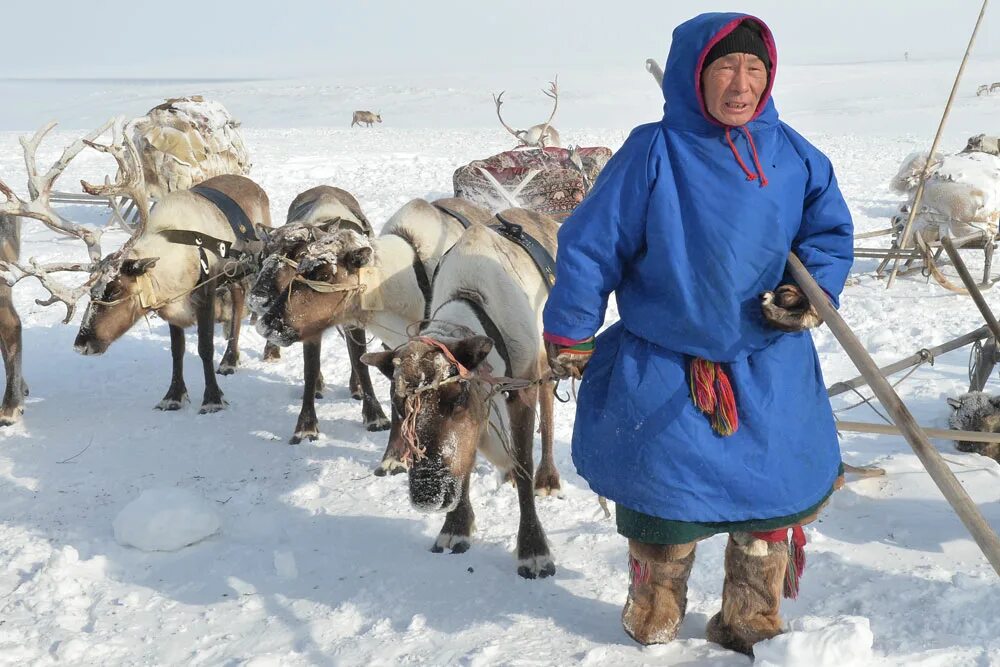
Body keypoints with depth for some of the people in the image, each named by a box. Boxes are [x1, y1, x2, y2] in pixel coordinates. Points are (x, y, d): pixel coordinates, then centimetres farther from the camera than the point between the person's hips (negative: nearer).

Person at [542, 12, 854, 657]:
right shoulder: (654, 153, -12)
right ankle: (653, 622, 32)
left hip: (772, 369, 4)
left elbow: (831, 231, 10)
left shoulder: (794, 156, 0)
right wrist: (569, 336, -5)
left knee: (776, 498, 8)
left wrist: (813, 291, -11)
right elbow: (591, 244, -9)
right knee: (666, 507, 4)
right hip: (664, 373, -3)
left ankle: (752, 625, 32)